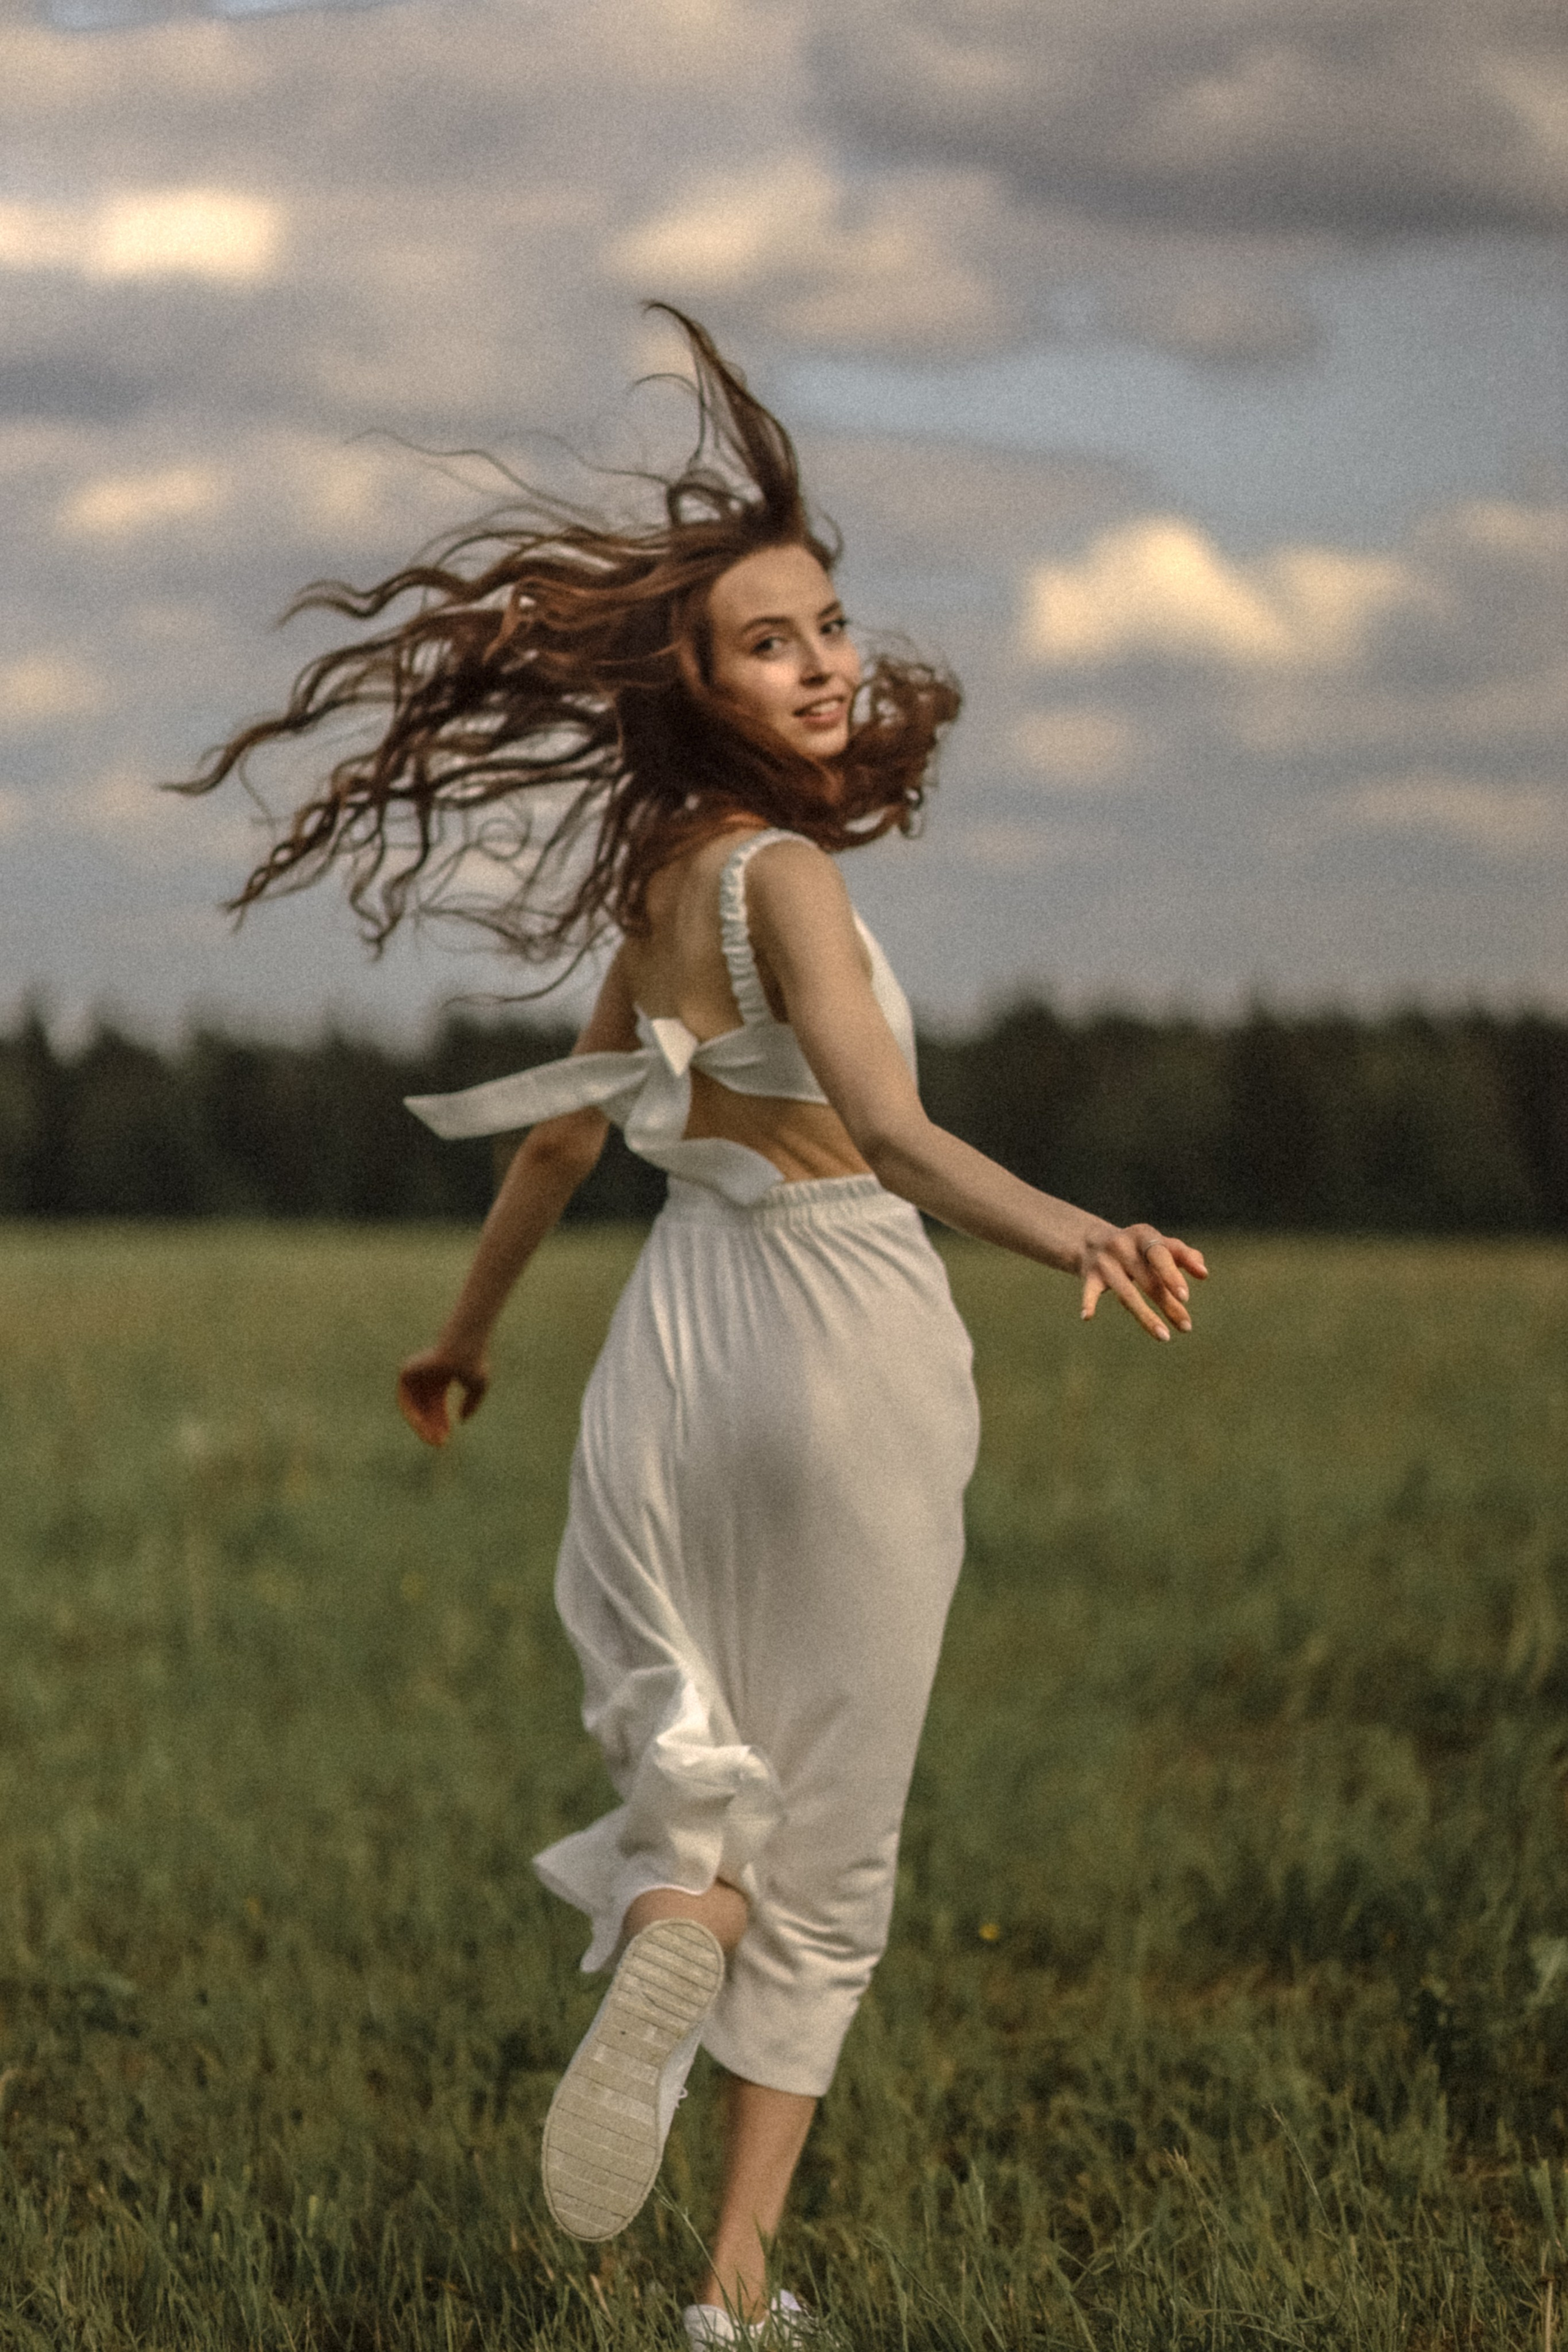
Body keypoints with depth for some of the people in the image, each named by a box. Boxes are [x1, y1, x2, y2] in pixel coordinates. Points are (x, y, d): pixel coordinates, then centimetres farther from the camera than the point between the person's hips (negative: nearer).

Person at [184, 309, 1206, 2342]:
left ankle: (673, 1907, -16)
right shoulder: (785, 874, -18)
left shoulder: (661, 874, 5)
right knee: (832, 1827, 6)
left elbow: (566, 1127, 16)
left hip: (685, 1322, 6)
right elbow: (879, 1117, -35)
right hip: (843, 1335, -6)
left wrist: (468, 1333, 30)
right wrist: (1070, 1238, -50)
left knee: (690, 1714, 21)